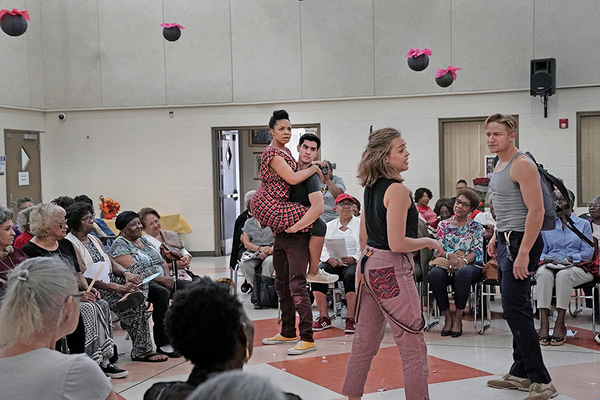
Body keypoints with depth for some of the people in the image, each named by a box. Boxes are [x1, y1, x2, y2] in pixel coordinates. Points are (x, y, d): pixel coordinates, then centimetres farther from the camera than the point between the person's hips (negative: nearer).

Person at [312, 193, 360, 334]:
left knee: (351, 275, -37)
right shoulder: (329, 226, 19)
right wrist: (330, 259, -11)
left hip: (353, 263, -3)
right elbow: (322, 247, 9)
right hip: (332, 263, 3)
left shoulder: (360, 224, 9)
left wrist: (354, 259, -18)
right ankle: (324, 317, -24)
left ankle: (351, 318, -34)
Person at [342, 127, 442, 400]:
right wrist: (428, 242, -6)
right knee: (413, 346, -2)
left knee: (366, 341, 17)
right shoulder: (397, 190, -17)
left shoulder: (371, 188, 10)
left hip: (368, 265, 9)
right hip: (391, 270, -9)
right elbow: (397, 243, -22)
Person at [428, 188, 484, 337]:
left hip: (470, 265, -1)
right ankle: (447, 316, -20)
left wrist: (464, 260, -20)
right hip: (446, 264, 1)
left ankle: (458, 317, -24)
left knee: (463, 273, -40)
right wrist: (450, 255, -17)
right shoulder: (443, 225, 16)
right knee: (434, 273, -35)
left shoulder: (476, 227, 13)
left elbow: (477, 251, 1)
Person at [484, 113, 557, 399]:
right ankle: (520, 374, 21)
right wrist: (497, 237, 20)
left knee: (516, 310, -12)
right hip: (506, 242, 10)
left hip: (522, 241, -10)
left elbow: (536, 210, -21)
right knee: (514, 309, 13)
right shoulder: (500, 164, 15)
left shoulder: (522, 164, -15)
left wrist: (523, 253, -25)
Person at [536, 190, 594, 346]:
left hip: (577, 267, -2)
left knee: (563, 275, -39)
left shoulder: (583, 224, 13)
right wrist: (546, 259, -8)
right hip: (550, 265, 2)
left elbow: (588, 252, 3)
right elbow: (541, 250, 15)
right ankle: (544, 323, -42)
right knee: (543, 273, -36)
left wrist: (569, 260, -13)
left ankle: (560, 324, -38)